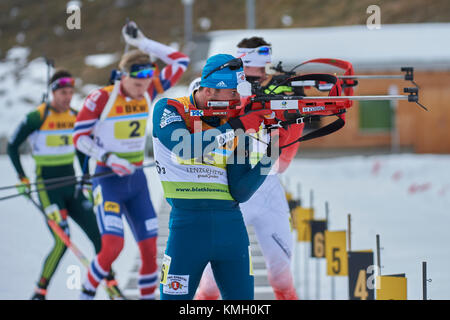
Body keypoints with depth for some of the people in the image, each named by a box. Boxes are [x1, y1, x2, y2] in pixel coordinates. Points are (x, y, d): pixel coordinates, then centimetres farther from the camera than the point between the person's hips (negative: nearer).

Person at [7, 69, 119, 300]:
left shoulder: (75, 116, 5)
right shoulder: (36, 117, -11)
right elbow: (12, 146, -3)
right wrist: (22, 178, -8)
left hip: (71, 184, 6)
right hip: (47, 187, -6)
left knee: (98, 234, -1)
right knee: (62, 241, -16)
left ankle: (111, 284, 12)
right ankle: (40, 292, -3)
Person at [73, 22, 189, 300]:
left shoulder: (149, 92, -1)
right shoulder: (101, 99, -14)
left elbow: (181, 62, 2)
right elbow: (79, 136, -8)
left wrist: (143, 43, -4)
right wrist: (107, 158, -20)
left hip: (137, 180, 5)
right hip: (109, 180, -5)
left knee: (150, 248, 1)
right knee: (113, 246, -19)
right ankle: (87, 293, 1)